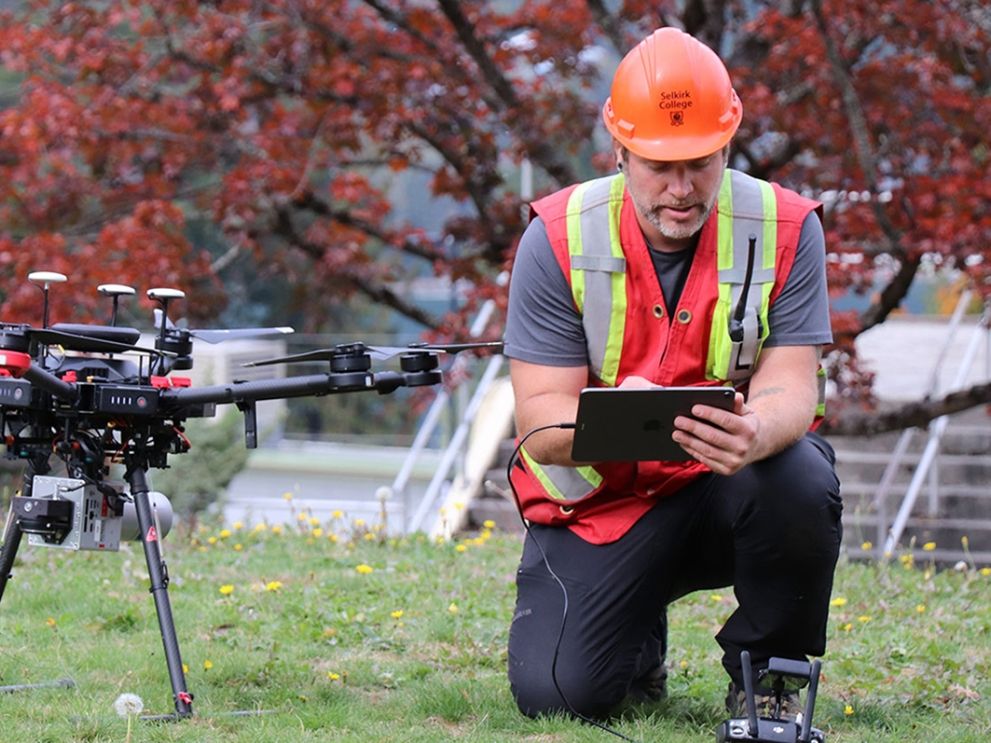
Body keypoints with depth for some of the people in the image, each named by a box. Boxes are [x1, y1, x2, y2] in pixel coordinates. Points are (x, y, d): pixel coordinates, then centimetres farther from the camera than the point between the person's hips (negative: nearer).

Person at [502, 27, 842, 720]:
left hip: (731, 483, 0)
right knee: (556, 690, -19)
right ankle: (639, 637, 21)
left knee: (801, 481, -34)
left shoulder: (785, 228, -10)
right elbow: (538, 421, -16)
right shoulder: (560, 239, -12)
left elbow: (791, 382, -16)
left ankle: (768, 676, -5)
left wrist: (758, 433, -43)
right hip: (598, 500, 0)